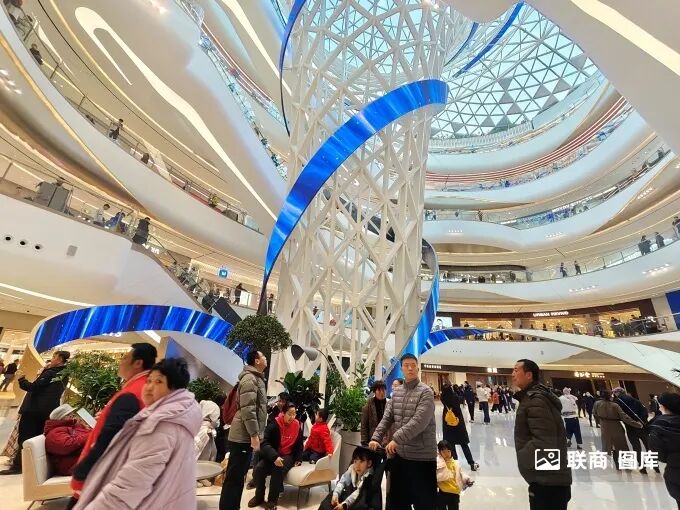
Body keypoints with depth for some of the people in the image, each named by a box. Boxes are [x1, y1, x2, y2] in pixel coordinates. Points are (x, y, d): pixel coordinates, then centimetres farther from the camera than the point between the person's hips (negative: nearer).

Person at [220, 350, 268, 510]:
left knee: (239, 474, 18)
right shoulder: (249, 379, -18)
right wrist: (254, 435, -22)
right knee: (234, 476, -1)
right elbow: (247, 410, -24)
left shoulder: (256, 378, 15)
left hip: (246, 436, 10)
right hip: (243, 436, -10)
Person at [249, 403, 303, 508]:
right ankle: (259, 497, 4)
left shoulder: (297, 426, -4)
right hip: (272, 455, 0)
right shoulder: (274, 425, -15)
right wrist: (274, 457, -35)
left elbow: (299, 445, 13)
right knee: (258, 469, -24)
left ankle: (272, 499, -10)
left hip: (288, 456, 0)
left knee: (278, 469, -31)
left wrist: (298, 459, 3)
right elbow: (265, 443, -21)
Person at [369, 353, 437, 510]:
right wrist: (376, 438, -8)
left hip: (422, 456, -6)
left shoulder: (425, 392, -14)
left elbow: (419, 421, -24)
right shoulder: (396, 393, 5)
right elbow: (387, 418, 5)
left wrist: (396, 439, -27)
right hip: (400, 454, 6)